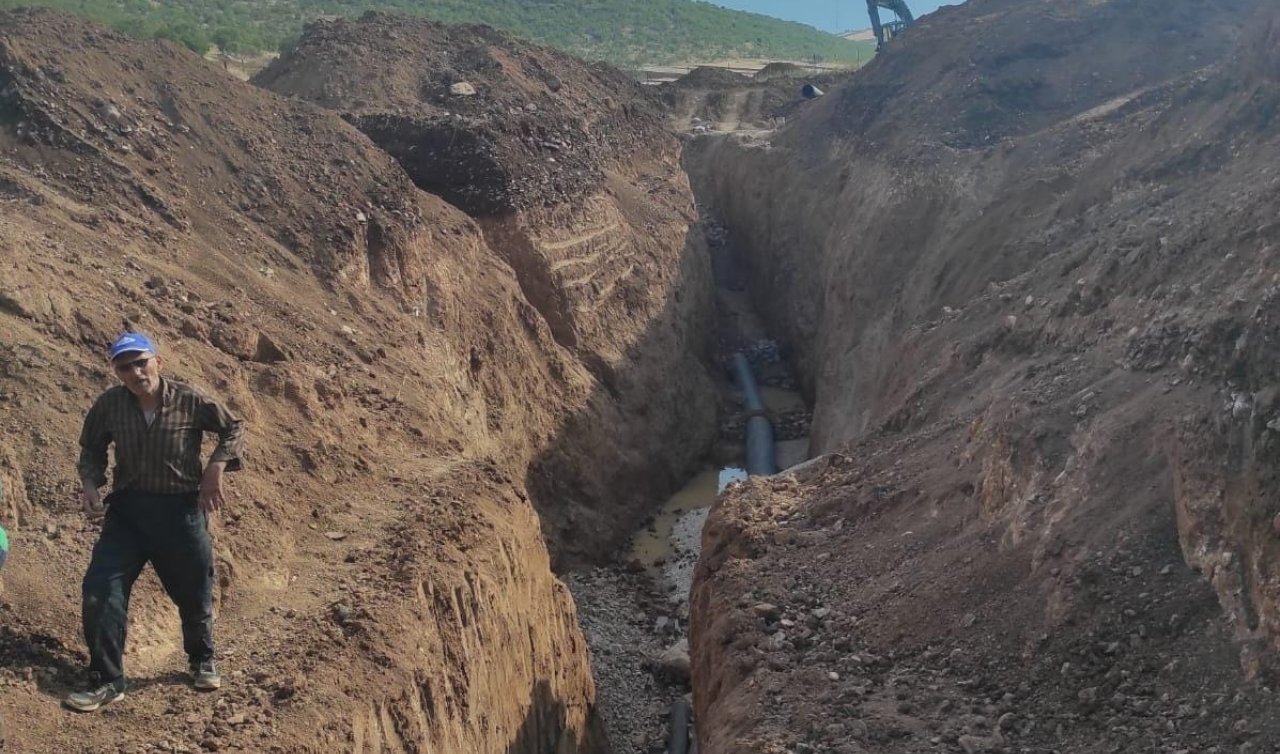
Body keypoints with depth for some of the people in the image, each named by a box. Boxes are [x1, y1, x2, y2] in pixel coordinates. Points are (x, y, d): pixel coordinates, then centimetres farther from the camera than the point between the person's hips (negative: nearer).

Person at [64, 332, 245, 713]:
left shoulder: (190, 401, -12)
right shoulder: (109, 404, -6)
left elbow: (233, 428, 2)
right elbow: (91, 448, 10)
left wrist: (216, 468, -12)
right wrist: (90, 484, -7)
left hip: (181, 510, -1)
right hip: (126, 509, 2)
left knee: (193, 593, 12)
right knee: (99, 591, -8)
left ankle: (202, 661, 39)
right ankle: (107, 681, 4)